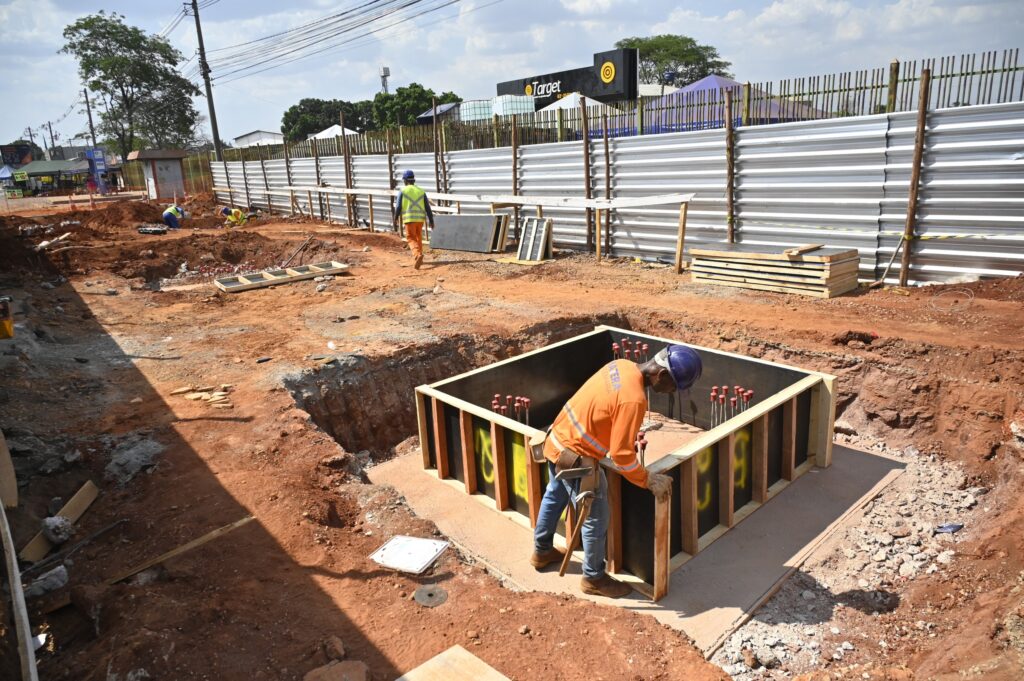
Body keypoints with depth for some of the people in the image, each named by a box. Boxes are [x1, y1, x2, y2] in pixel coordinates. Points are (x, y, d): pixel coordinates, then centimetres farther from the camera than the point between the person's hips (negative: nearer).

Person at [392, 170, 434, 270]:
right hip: (420, 219, 4)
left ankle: (418, 255, -27)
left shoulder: (403, 191, 0)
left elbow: (398, 207, -4)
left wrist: (395, 220, 5)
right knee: (418, 237, 19)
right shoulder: (421, 191, 8)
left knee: (411, 239, 0)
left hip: (409, 219, -3)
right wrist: (431, 221, 9)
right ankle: (418, 259, 23)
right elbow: (427, 207, 5)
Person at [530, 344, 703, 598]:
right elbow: (621, 455, -25)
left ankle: (542, 551, 51)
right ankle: (594, 578, 30)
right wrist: (650, 480, -12)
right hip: (576, 458, -10)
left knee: (554, 497, 29)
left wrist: (627, 440, 16)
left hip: (558, 439, 10)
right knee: (596, 520, 9)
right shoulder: (634, 399, -29)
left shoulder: (622, 365, -3)